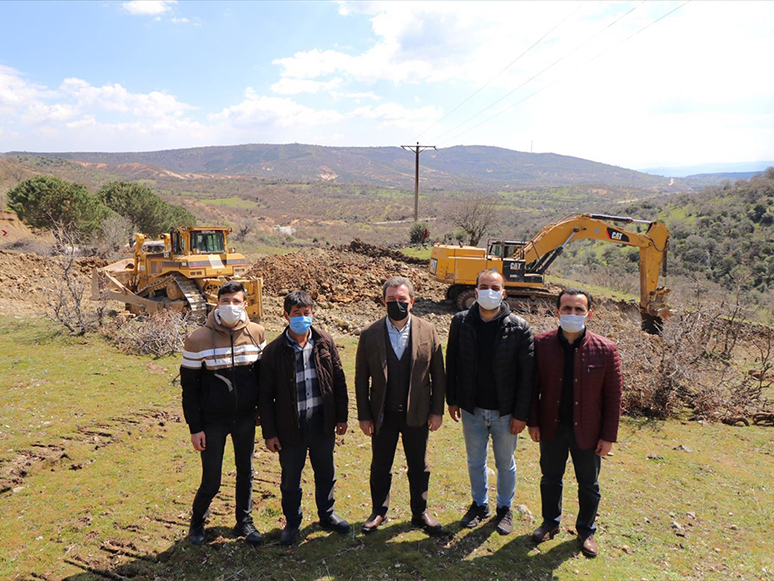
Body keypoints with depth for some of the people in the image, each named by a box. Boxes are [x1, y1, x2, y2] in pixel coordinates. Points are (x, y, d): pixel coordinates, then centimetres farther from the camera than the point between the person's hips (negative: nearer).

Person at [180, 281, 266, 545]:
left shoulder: (256, 333, -4)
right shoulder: (198, 340, -13)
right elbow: (189, 387, -7)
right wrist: (195, 428, -8)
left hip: (246, 417, 3)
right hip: (213, 421, -3)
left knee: (246, 472, 15)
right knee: (211, 481, 5)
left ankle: (244, 522, 35)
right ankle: (197, 522, 34)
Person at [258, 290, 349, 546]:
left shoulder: (325, 342, -3)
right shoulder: (274, 351, -10)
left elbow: (339, 381, 5)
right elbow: (265, 395, -5)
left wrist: (341, 416, 6)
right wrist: (269, 432, -6)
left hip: (322, 422, 2)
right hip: (290, 426, -2)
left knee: (326, 474, 18)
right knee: (290, 479, 14)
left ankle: (327, 515, 41)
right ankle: (292, 522, 37)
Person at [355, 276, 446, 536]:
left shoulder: (428, 331, -5)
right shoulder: (370, 334, -7)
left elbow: (438, 375, 0)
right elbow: (361, 378, -2)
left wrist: (437, 410, -2)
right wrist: (364, 415, -3)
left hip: (417, 414, 0)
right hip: (383, 415, 0)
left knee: (419, 467, 15)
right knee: (380, 467, 15)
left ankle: (420, 513, 35)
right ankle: (379, 511, 37)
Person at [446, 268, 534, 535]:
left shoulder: (519, 328, -13)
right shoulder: (461, 322, -6)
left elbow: (527, 374, -10)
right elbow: (451, 363, 2)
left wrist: (521, 414, -10)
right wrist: (452, 400, 3)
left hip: (505, 412, -2)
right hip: (472, 410, 2)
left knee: (505, 463, 17)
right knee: (475, 462, 19)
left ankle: (505, 508, 39)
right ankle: (479, 504, 41)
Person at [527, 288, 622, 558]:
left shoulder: (605, 350, -12)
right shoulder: (542, 343, -9)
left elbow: (613, 396, -7)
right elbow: (532, 386, -2)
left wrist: (609, 435, -6)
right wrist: (533, 422, -2)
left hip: (587, 431, -1)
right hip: (552, 427, 1)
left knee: (588, 485, 17)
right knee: (550, 479, 19)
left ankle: (586, 530, 41)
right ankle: (550, 523, 43)